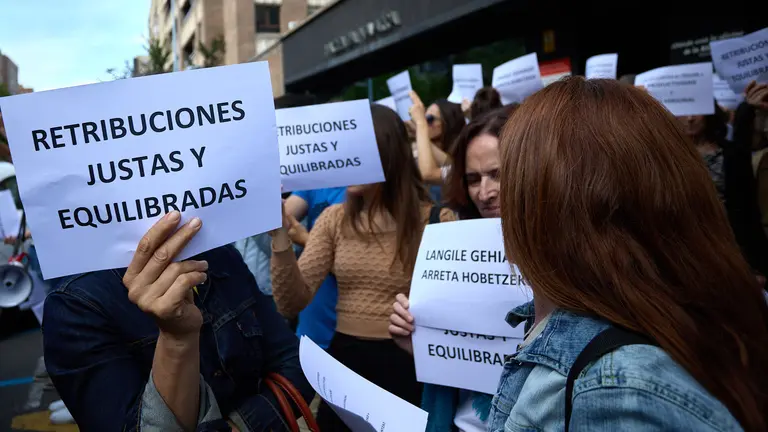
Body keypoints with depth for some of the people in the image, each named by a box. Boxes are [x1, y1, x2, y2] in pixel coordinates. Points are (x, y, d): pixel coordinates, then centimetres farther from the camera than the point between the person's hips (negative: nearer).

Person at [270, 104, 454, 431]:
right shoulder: (334, 219, 2)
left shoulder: (433, 219, -10)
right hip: (344, 359, 4)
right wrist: (280, 238, -17)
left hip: (407, 366, -3)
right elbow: (292, 304, -5)